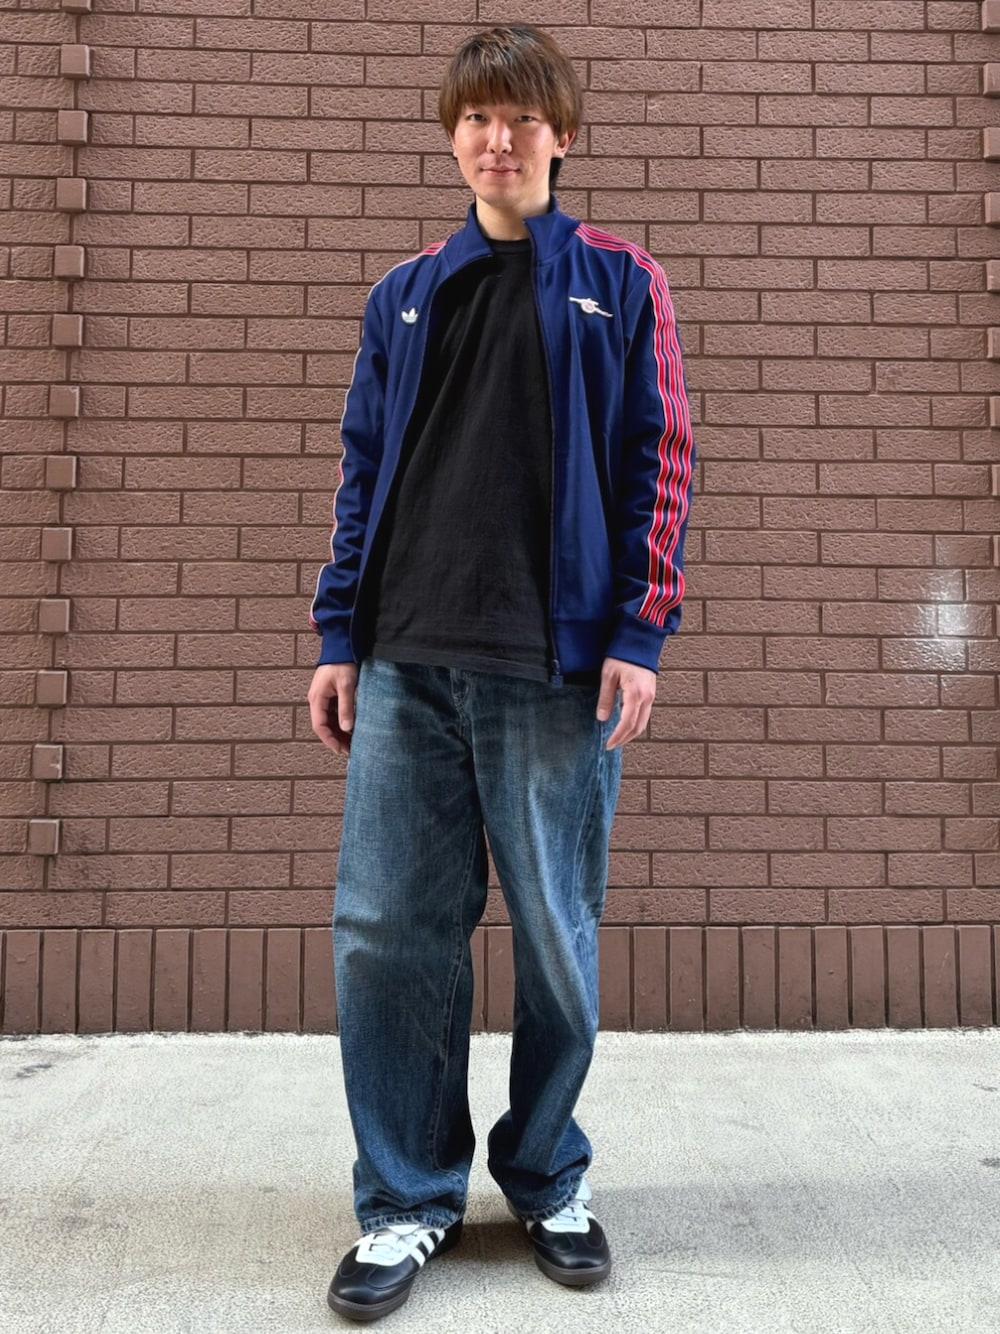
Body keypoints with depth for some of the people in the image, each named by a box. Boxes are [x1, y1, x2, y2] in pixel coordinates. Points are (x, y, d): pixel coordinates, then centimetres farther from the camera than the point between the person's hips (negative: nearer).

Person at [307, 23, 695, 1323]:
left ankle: (549, 1180, 27)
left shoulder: (619, 283, 9)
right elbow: (363, 473, 14)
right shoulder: (406, 294, 16)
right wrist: (340, 638, 8)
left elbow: (659, 464, 3)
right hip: (407, 665, 3)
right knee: (387, 929, 1)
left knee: (556, 935, 5)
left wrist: (638, 634, -6)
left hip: (557, 665, -2)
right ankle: (408, 1200, 18)